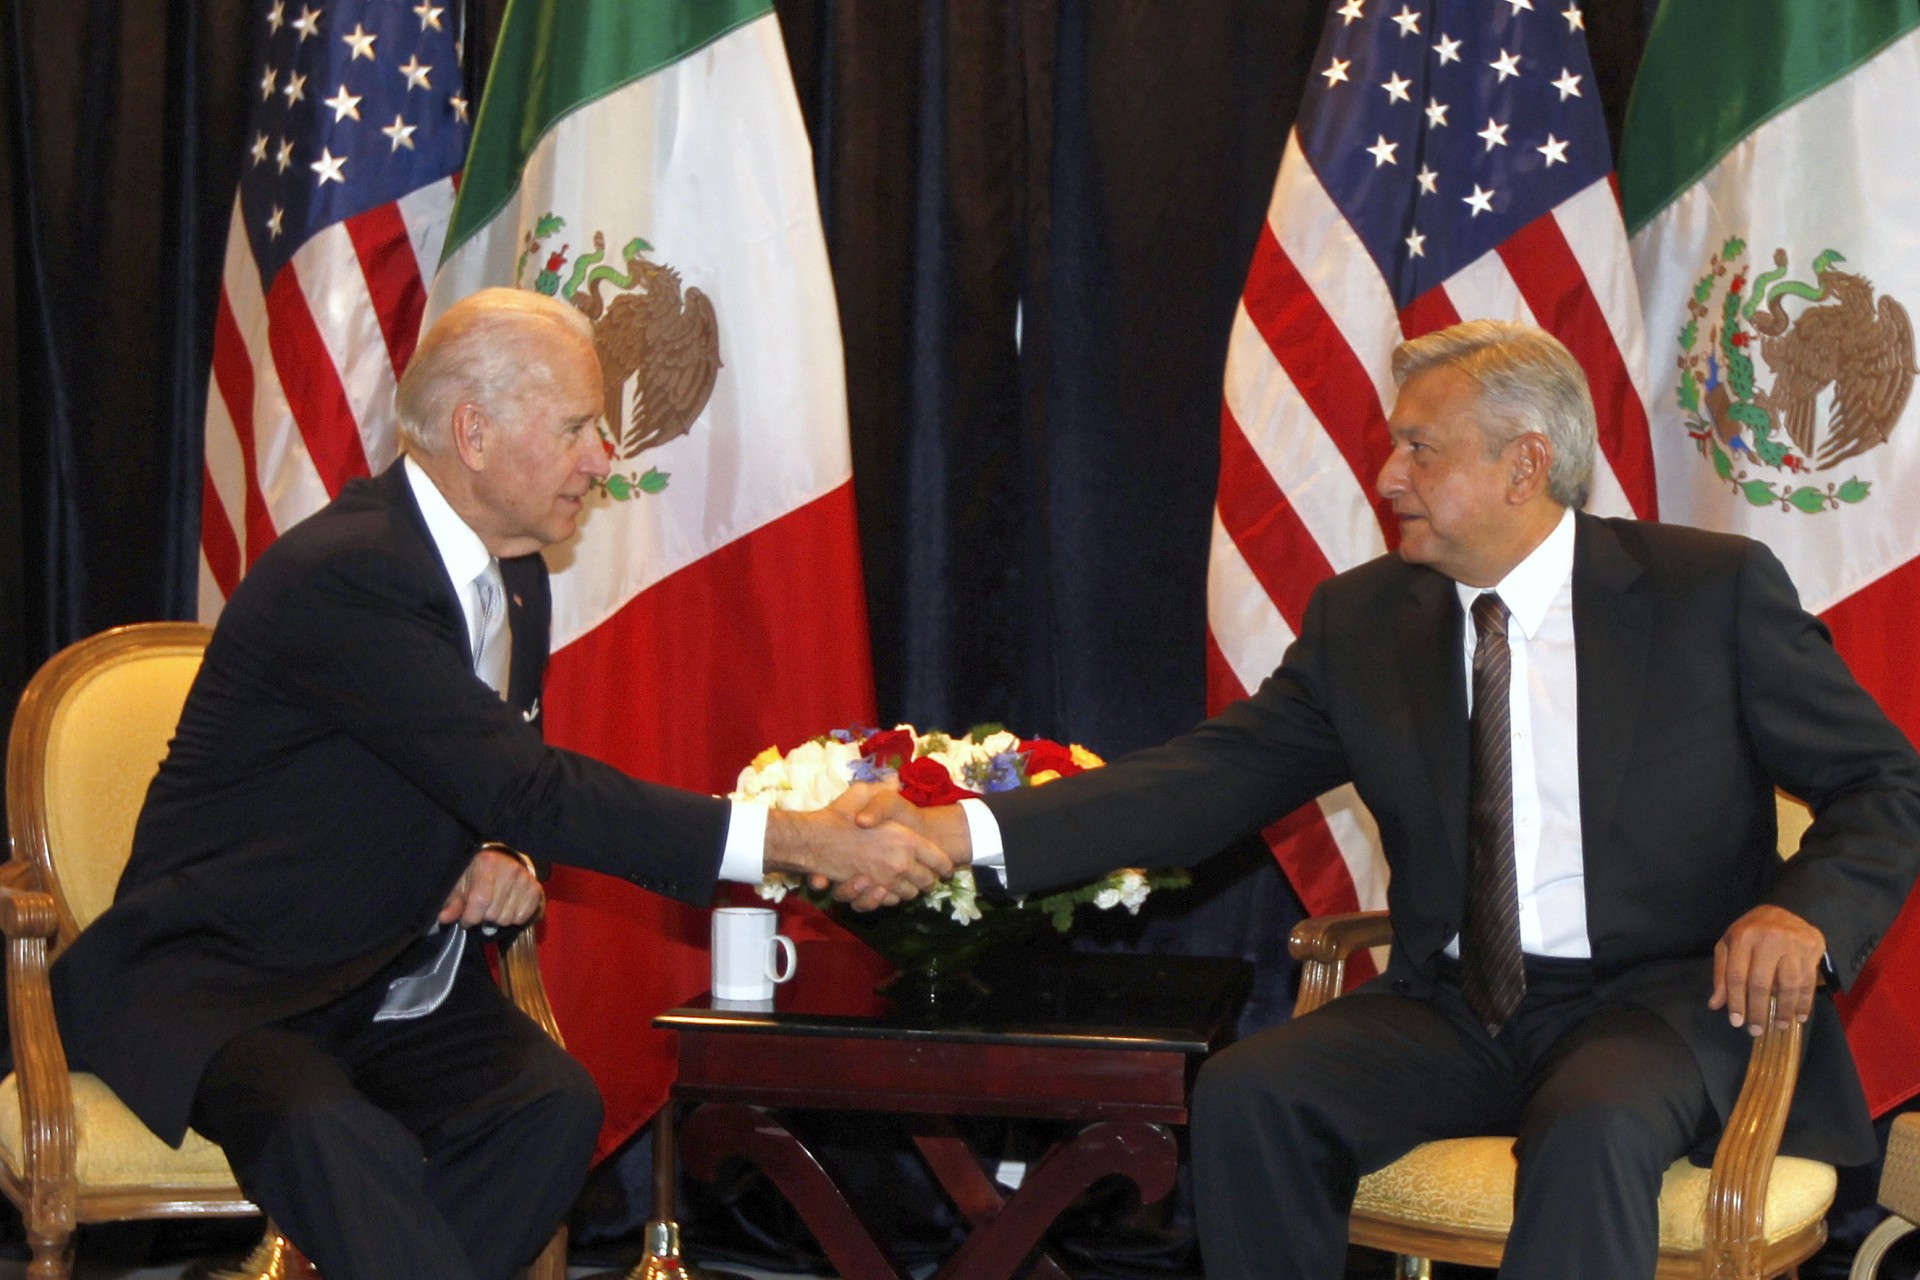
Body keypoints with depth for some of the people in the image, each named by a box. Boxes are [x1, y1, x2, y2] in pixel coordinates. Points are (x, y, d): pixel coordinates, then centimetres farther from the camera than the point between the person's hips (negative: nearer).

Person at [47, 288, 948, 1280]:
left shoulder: (512, 577, 8)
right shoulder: (341, 573, -22)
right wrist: (797, 841, -29)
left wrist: (504, 858, -5)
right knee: (331, 1131, -39)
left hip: (393, 992, 7)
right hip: (222, 981, -7)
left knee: (552, 1105, -24)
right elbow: (528, 789, -28)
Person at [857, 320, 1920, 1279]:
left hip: (1667, 1002, -4)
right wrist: (969, 832, -12)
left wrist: (1807, 912, -20)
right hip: (1457, 1010, 4)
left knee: (1590, 1129, -37)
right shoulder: (1362, 620, 10)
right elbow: (1218, 775, 2)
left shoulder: (1713, 589, -1)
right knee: (1245, 1096, -22)